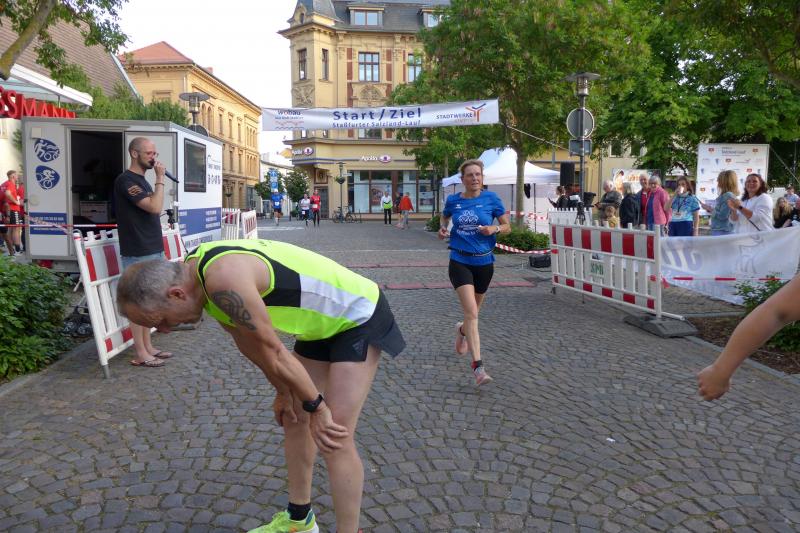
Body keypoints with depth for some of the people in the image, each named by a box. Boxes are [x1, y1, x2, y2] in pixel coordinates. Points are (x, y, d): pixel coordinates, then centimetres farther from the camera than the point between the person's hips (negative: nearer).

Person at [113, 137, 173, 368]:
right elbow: (155, 207, -22)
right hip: (138, 253, -9)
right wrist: (160, 178, -13)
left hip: (152, 249, 9)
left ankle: (148, 347, 21)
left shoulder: (141, 180, 17)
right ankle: (140, 354, 4)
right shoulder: (126, 180, -12)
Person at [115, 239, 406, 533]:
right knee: (293, 418, 16)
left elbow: (273, 352, -25)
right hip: (324, 320, 9)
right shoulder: (197, 271, -3)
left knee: (335, 439, -12)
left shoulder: (223, 278, -34)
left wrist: (316, 407, -13)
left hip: (360, 316, -9)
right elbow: (247, 341, 8)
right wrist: (283, 392, 15)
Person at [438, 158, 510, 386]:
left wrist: (494, 228, -18)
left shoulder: (491, 199, -4)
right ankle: (478, 365, -14)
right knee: (471, 312, -16)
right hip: (460, 262, -2)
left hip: (484, 262, 2)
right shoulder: (453, 200, -1)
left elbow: (507, 226, 3)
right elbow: (444, 216, 21)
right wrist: (442, 228, 0)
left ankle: (462, 330, 55)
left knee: (473, 311, 19)